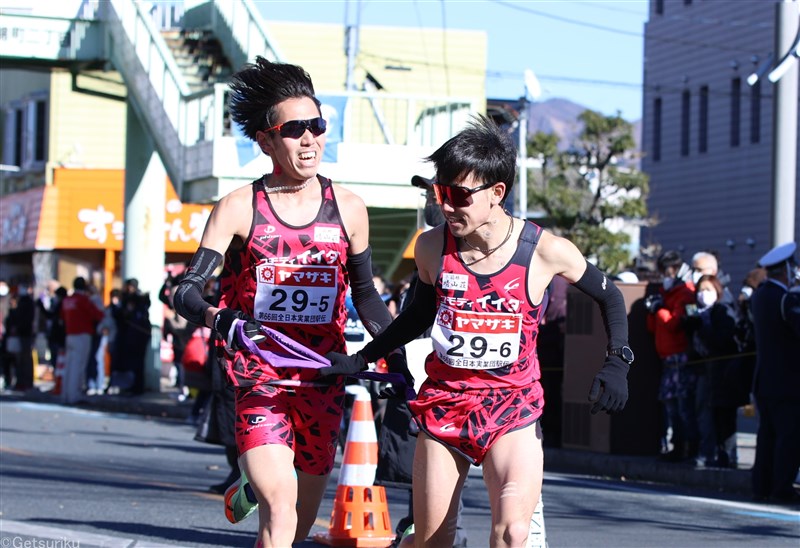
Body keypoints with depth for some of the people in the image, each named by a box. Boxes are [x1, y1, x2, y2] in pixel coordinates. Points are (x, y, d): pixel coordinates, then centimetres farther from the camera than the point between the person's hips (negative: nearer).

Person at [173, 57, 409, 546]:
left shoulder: (348, 209, 3)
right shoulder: (239, 208, -7)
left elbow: (365, 294, 15)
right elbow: (188, 290, -11)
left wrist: (397, 358, 8)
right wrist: (219, 319, -31)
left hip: (322, 381, 4)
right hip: (260, 379, -4)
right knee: (280, 508, -21)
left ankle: (252, 490, 49)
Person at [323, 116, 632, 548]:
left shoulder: (545, 252, -11)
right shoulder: (431, 247, -3)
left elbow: (609, 297, 7)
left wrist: (617, 362, -4)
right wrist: (360, 360, 11)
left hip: (512, 407, -2)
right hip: (444, 402, 2)